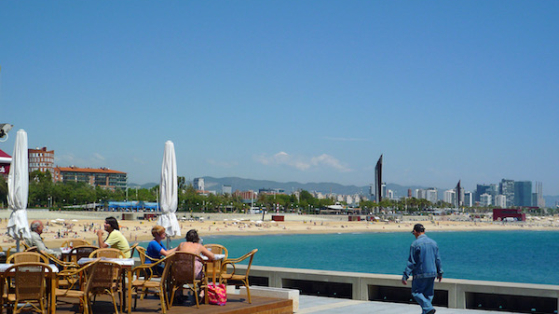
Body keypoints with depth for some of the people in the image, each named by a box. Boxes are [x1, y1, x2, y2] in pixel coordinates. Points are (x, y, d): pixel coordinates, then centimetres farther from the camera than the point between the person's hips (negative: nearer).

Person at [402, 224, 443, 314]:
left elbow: (411, 262, -13)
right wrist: (440, 272, 23)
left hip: (420, 274, -6)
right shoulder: (433, 242, 7)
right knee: (428, 293, 13)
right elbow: (437, 259, 12)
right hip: (432, 273, 6)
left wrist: (405, 276, -10)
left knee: (416, 292, 3)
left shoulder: (415, 244, -12)